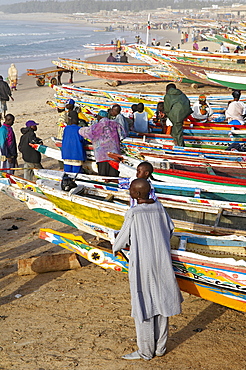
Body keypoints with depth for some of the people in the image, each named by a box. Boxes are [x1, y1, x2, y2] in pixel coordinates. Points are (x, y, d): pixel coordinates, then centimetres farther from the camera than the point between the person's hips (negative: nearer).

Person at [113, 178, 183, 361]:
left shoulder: (133, 213, -15)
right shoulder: (159, 207, 0)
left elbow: (124, 237, -6)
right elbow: (170, 228, 13)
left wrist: (115, 248, 16)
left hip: (142, 265, -6)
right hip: (162, 262, 6)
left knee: (143, 306, 5)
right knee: (161, 303, 14)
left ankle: (145, 351, 16)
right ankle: (160, 347, 26)